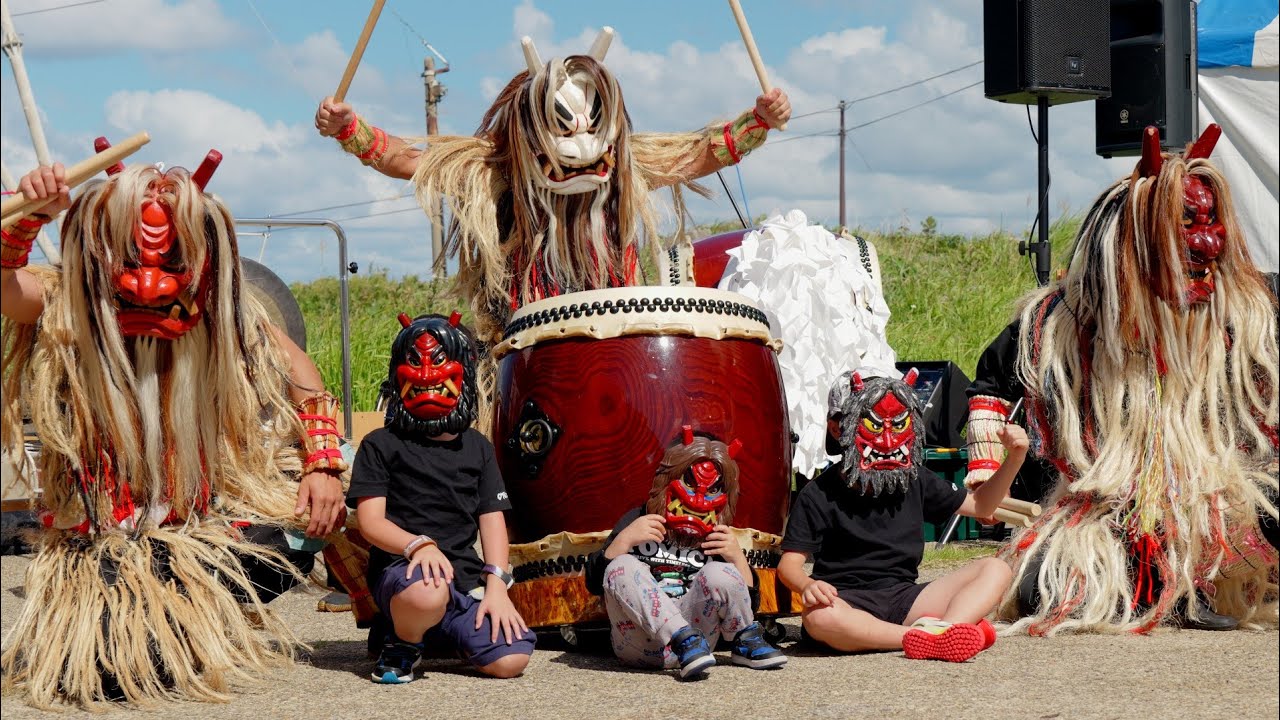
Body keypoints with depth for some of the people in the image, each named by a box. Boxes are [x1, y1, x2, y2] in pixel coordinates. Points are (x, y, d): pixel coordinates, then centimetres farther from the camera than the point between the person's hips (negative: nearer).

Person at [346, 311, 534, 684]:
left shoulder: (477, 447, 19)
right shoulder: (381, 445, 6)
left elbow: (492, 518, 12)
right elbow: (370, 520, -4)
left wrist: (496, 583, -3)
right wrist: (418, 545, -24)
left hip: (464, 575, 4)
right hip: (401, 568, -4)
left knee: (511, 658, -21)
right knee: (426, 593, -42)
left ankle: (440, 634, 12)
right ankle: (403, 641, -4)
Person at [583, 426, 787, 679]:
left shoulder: (718, 539, 15)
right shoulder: (637, 521, 11)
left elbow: (750, 603, 11)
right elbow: (594, 583, 2)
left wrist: (738, 558, -3)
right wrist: (624, 540, -11)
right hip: (636, 646, -1)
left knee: (720, 574, -21)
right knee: (622, 568, -27)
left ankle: (747, 643, -1)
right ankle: (685, 639, -34)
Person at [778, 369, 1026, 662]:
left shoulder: (916, 482, 14)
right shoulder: (820, 494, -1)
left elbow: (980, 505, 24)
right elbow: (790, 562, -5)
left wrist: (1015, 457, 9)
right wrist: (806, 586, -29)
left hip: (904, 598, 5)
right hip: (848, 603, -5)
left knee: (995, 570, -9)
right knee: (818, 618, -41)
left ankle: (948, 629, -39)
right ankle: (929, 638, -39)